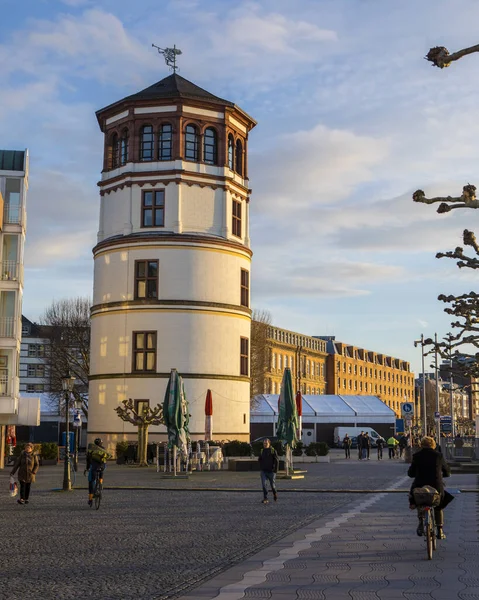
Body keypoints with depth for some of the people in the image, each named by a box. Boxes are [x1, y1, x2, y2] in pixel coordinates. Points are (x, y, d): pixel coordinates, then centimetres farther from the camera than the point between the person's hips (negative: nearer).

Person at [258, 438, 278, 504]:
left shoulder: (273, 451, -5)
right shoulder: (262, 451, 6)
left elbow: (276, 461, -6)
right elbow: (259, 460, 19)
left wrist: (275, 470, -11)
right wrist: (261, 468, 9)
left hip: (271, 471, -3)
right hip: (263, 471, 3)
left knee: (272, 485, 7)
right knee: (263, 484, -10)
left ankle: (275, 494, 37)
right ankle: (265, 499, -7)